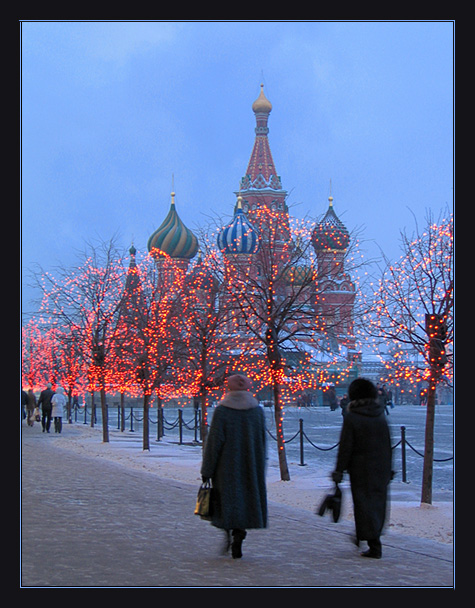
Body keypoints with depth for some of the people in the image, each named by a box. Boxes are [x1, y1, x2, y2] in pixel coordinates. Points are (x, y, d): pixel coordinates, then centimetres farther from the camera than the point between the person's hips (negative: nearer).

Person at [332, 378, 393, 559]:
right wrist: (388, 468, 17)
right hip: (381, 468, 5)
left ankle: (374, 546, -7)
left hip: (361, 469, -5)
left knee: (365, 504, -1)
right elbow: (388, 444, 9)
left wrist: (339, 471, -5)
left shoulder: (351, 418, -11)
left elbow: (346, 447, -11)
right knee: (378, 502, 16)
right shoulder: (381, 416, 4)